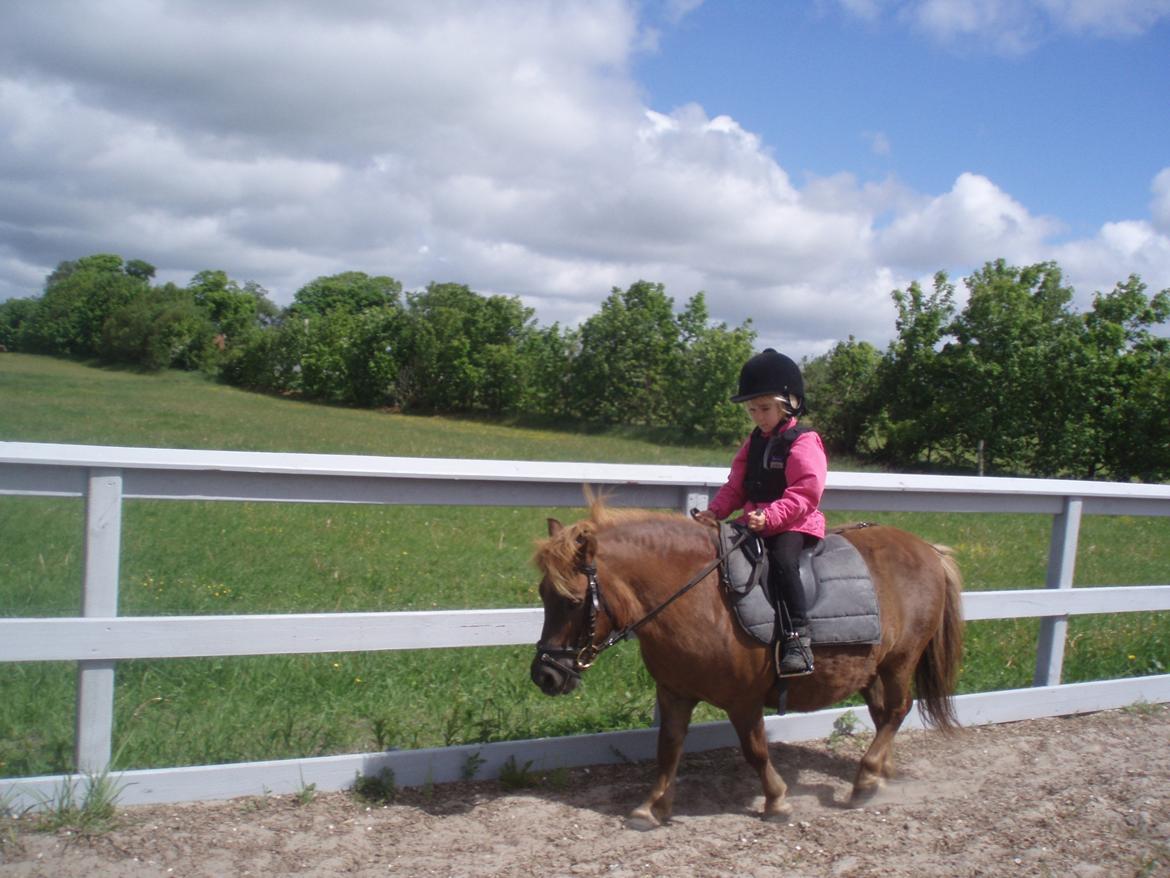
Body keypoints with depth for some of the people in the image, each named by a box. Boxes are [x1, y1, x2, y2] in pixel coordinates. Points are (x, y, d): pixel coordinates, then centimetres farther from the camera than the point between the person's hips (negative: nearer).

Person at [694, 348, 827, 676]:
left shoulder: (803, 442, -8)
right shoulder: (753, 443, 15)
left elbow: (806, 491, -18)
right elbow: (736, 486, 15)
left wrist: (771, 515, -29)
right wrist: (715, 511, -2)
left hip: (795, 525, -8)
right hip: (755, 523, 8)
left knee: (782, 560, -33)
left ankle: (798, 638, -31)